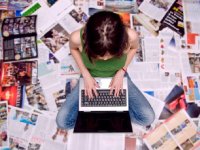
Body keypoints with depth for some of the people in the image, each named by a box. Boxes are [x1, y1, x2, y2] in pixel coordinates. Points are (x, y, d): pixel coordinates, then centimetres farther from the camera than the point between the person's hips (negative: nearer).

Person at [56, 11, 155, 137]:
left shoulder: (130, 36, -35)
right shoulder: (78, 37, -35)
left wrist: (121, 72, -17)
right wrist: (86, 74, -17)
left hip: (117, 77, 0)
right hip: (91, 78, 0)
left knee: (148, 118, -9)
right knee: (62, 121, -10)